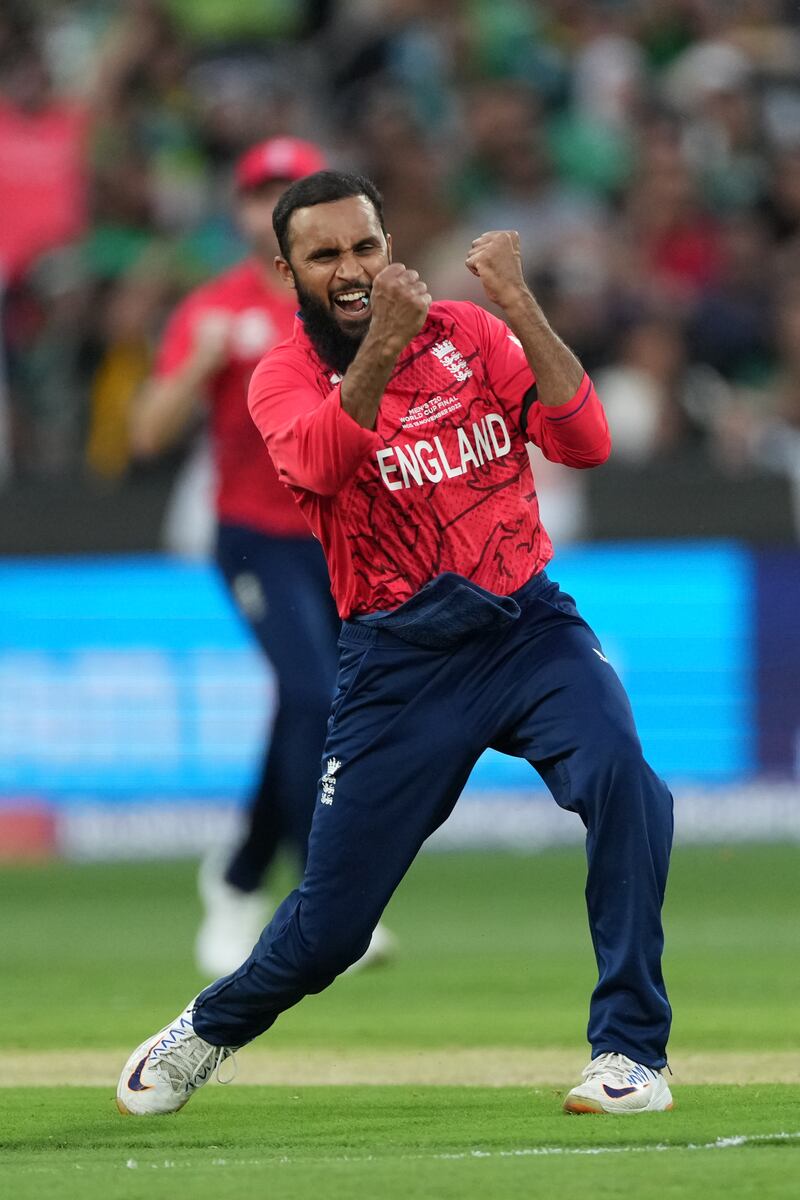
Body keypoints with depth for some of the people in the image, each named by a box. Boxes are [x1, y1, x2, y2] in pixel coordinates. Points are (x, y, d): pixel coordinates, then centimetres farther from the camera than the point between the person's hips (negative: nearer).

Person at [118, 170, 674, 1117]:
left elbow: (584, 442, -9)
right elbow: (321, 461, -23)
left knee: (620, 779, -28)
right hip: (398, 660, -1)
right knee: (330, 921, 2)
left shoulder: (469, 335, 5)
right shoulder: (285, 376, 1)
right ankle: (208, 1031, 35)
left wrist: (520, 310, -19)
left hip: (529, 628, 1)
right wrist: (382, 345, -37)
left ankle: (631, 1054, -19)